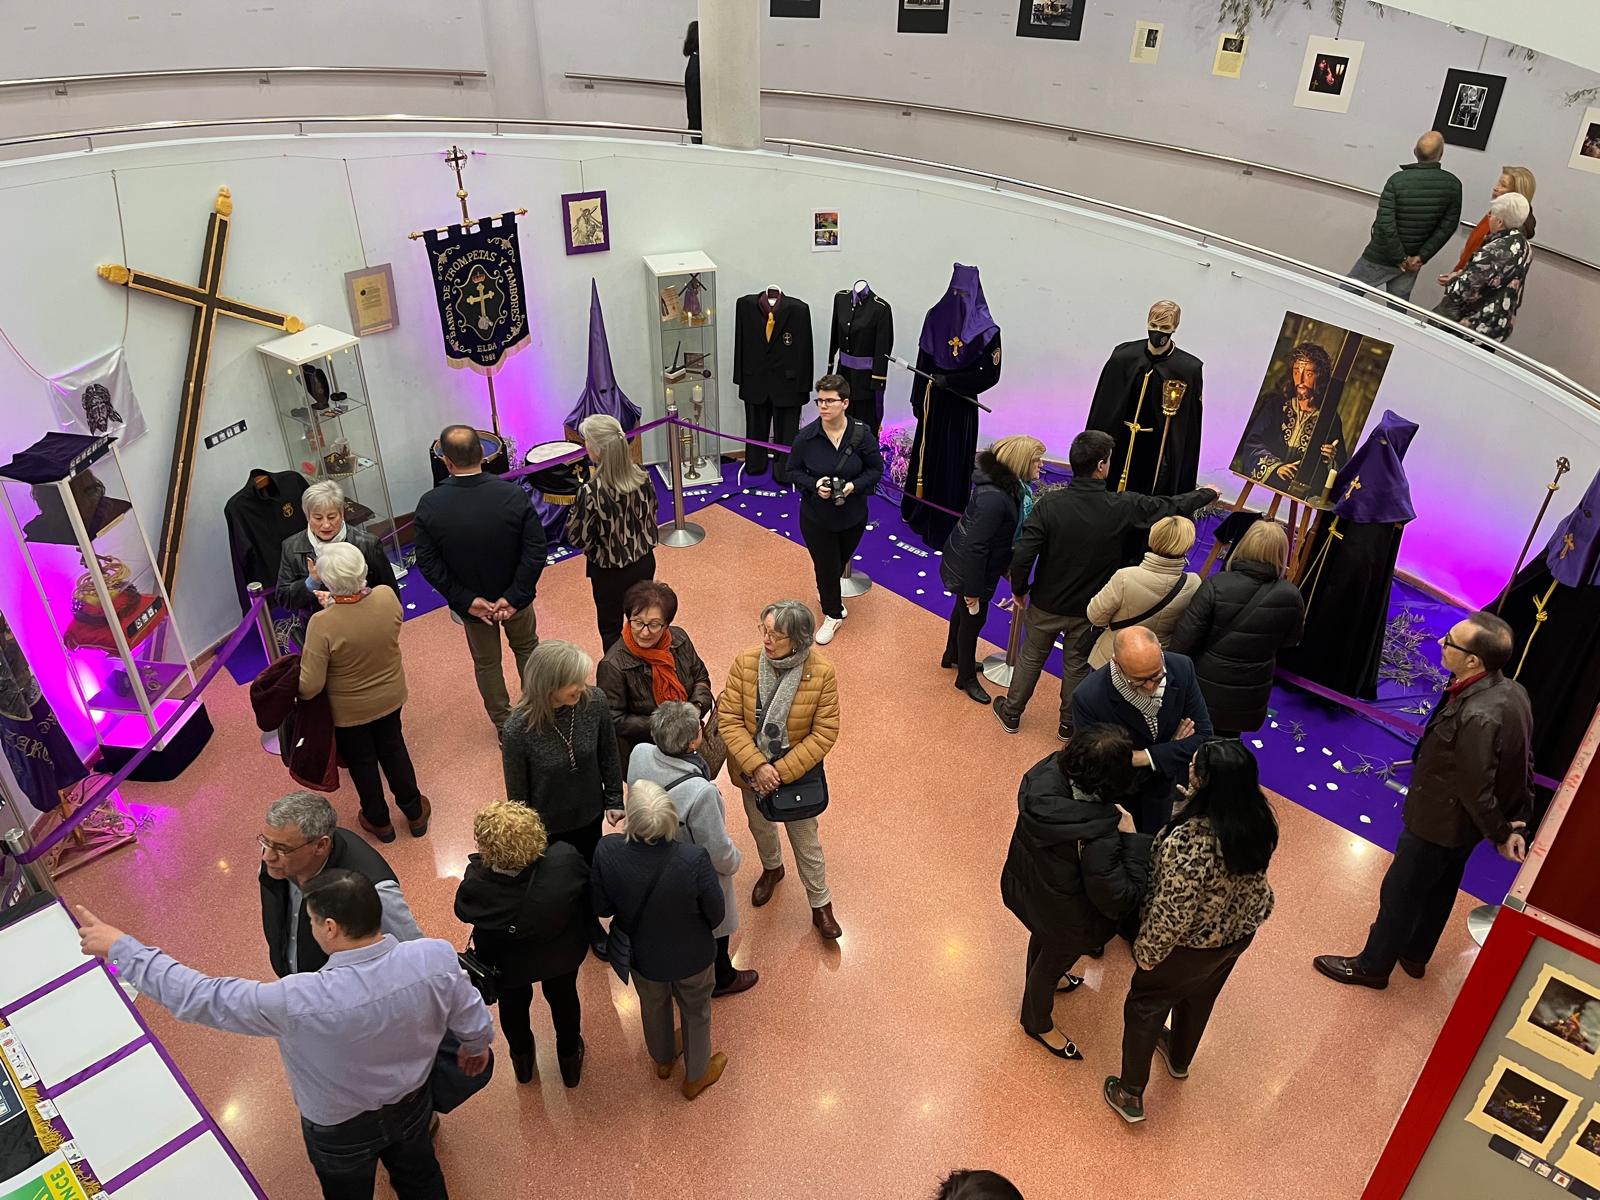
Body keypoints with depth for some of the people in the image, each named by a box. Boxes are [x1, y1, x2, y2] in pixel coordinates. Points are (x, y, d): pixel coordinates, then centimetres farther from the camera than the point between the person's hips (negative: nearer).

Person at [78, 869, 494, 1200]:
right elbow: (473, 1021, -13)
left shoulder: (298, 1003, -41)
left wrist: (119, 946, -18)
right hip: (412, 1103, 2)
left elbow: (199, 997, -29)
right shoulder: (437, 957, -32)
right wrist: (476, 1045, 12)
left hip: (340, 1129, -2)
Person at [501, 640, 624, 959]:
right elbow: (517, 793, -15)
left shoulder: (595, 702, -25)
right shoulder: (518, 730, -32)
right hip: (547, 828, -3)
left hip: (590, 816, 3)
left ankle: (591, 926, 58)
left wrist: (614, 800, 4)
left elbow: (609, 756, -6)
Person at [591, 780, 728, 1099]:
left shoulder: (607, 851, -33)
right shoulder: (694, 860, -38)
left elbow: (601, 908, -14)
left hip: (642, 956, 2)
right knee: (695, 1012, 28)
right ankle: (695, 1076, 54)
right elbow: (715, 917, -20)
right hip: (692, 957, -2)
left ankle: (663, 1060, 61)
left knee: (654, 1005, 33)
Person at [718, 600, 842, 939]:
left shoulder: (821, 672, -24)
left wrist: (782, 771, -22)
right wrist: (757, 766, -24)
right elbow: (729, 720, -16)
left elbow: (824, 733, -19)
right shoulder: (745, 663, -19)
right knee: (760, 826, 27)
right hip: (752, 770, 3)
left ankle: (820, 904, 36)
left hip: (797, 772, -2)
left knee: (806, 840, 14)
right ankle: (772, 868, 59)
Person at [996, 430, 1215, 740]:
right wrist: (1207, 494, 17)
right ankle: (1069, 725, 39)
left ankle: (1011, 714, 38)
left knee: (1031, 657, 20)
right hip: (1090, 610, 0)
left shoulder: (1050, 503, -23)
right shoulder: (1124, 507, -20)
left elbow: (1023, 556, -23)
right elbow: (1172, 507, -4)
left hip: (1046, 604, 0)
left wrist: (1019, 590, -3)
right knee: (1077, 666, 21)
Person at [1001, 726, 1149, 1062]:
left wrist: (1108, 816, -6)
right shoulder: (1098, 842, -44)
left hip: (1028, 886, 6)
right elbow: (1119, 901, -29)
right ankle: (1039, 1023, 56)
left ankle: (1042, 981, 70)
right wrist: (1139, 846, -24)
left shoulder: (1045, 774, -26)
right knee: (1054, 961, 25)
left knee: (1042, 939, 37)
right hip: (1065, 919, -6)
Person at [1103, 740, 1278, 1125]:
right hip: (1240, 932, 6)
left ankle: (1131, 1095, 37)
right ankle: (1179, 1059, 59)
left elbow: (1172, 913, -30)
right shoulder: (1260, 819, -20)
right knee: (1200, 997, 32)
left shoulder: (1190, 843, -42)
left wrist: (1147, 951, -14)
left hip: (1191, 945, -6)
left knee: (1146, 1006, 19)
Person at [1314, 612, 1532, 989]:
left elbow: (1477, 790, -28)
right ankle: (1415, 955, 50)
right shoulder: (1514, 691, -9)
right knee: (1439, 890, 28)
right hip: (1463, 825, 9)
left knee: (1399, 894, 13)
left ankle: (1373, 965, 33)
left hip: (1437, 825, -9)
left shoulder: (1477, 717, -38)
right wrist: (1516, 821, 5)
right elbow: (1523, 762, 1)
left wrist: (1500, 835, -11)